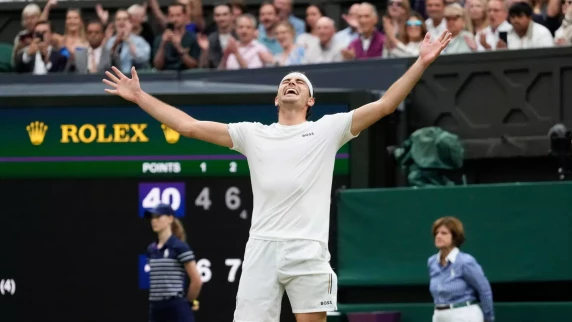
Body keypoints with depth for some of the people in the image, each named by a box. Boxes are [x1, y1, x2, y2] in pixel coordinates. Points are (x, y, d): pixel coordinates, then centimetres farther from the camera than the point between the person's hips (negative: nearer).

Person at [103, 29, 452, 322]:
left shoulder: (327, 130, 12)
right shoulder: (253, 135, 18)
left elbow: (384, 105, 6)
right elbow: (189, 125, 20)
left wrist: (421, 63, -1)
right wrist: (140, 96, 18)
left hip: (309, 252, -2)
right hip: (263, 249, 2)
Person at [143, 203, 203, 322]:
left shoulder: (180, 248, -8)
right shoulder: (151, 250, 13)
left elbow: (197, 281, -9)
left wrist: (188, 302, 1)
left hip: (177, 311, -7)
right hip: (156, 309, 7)